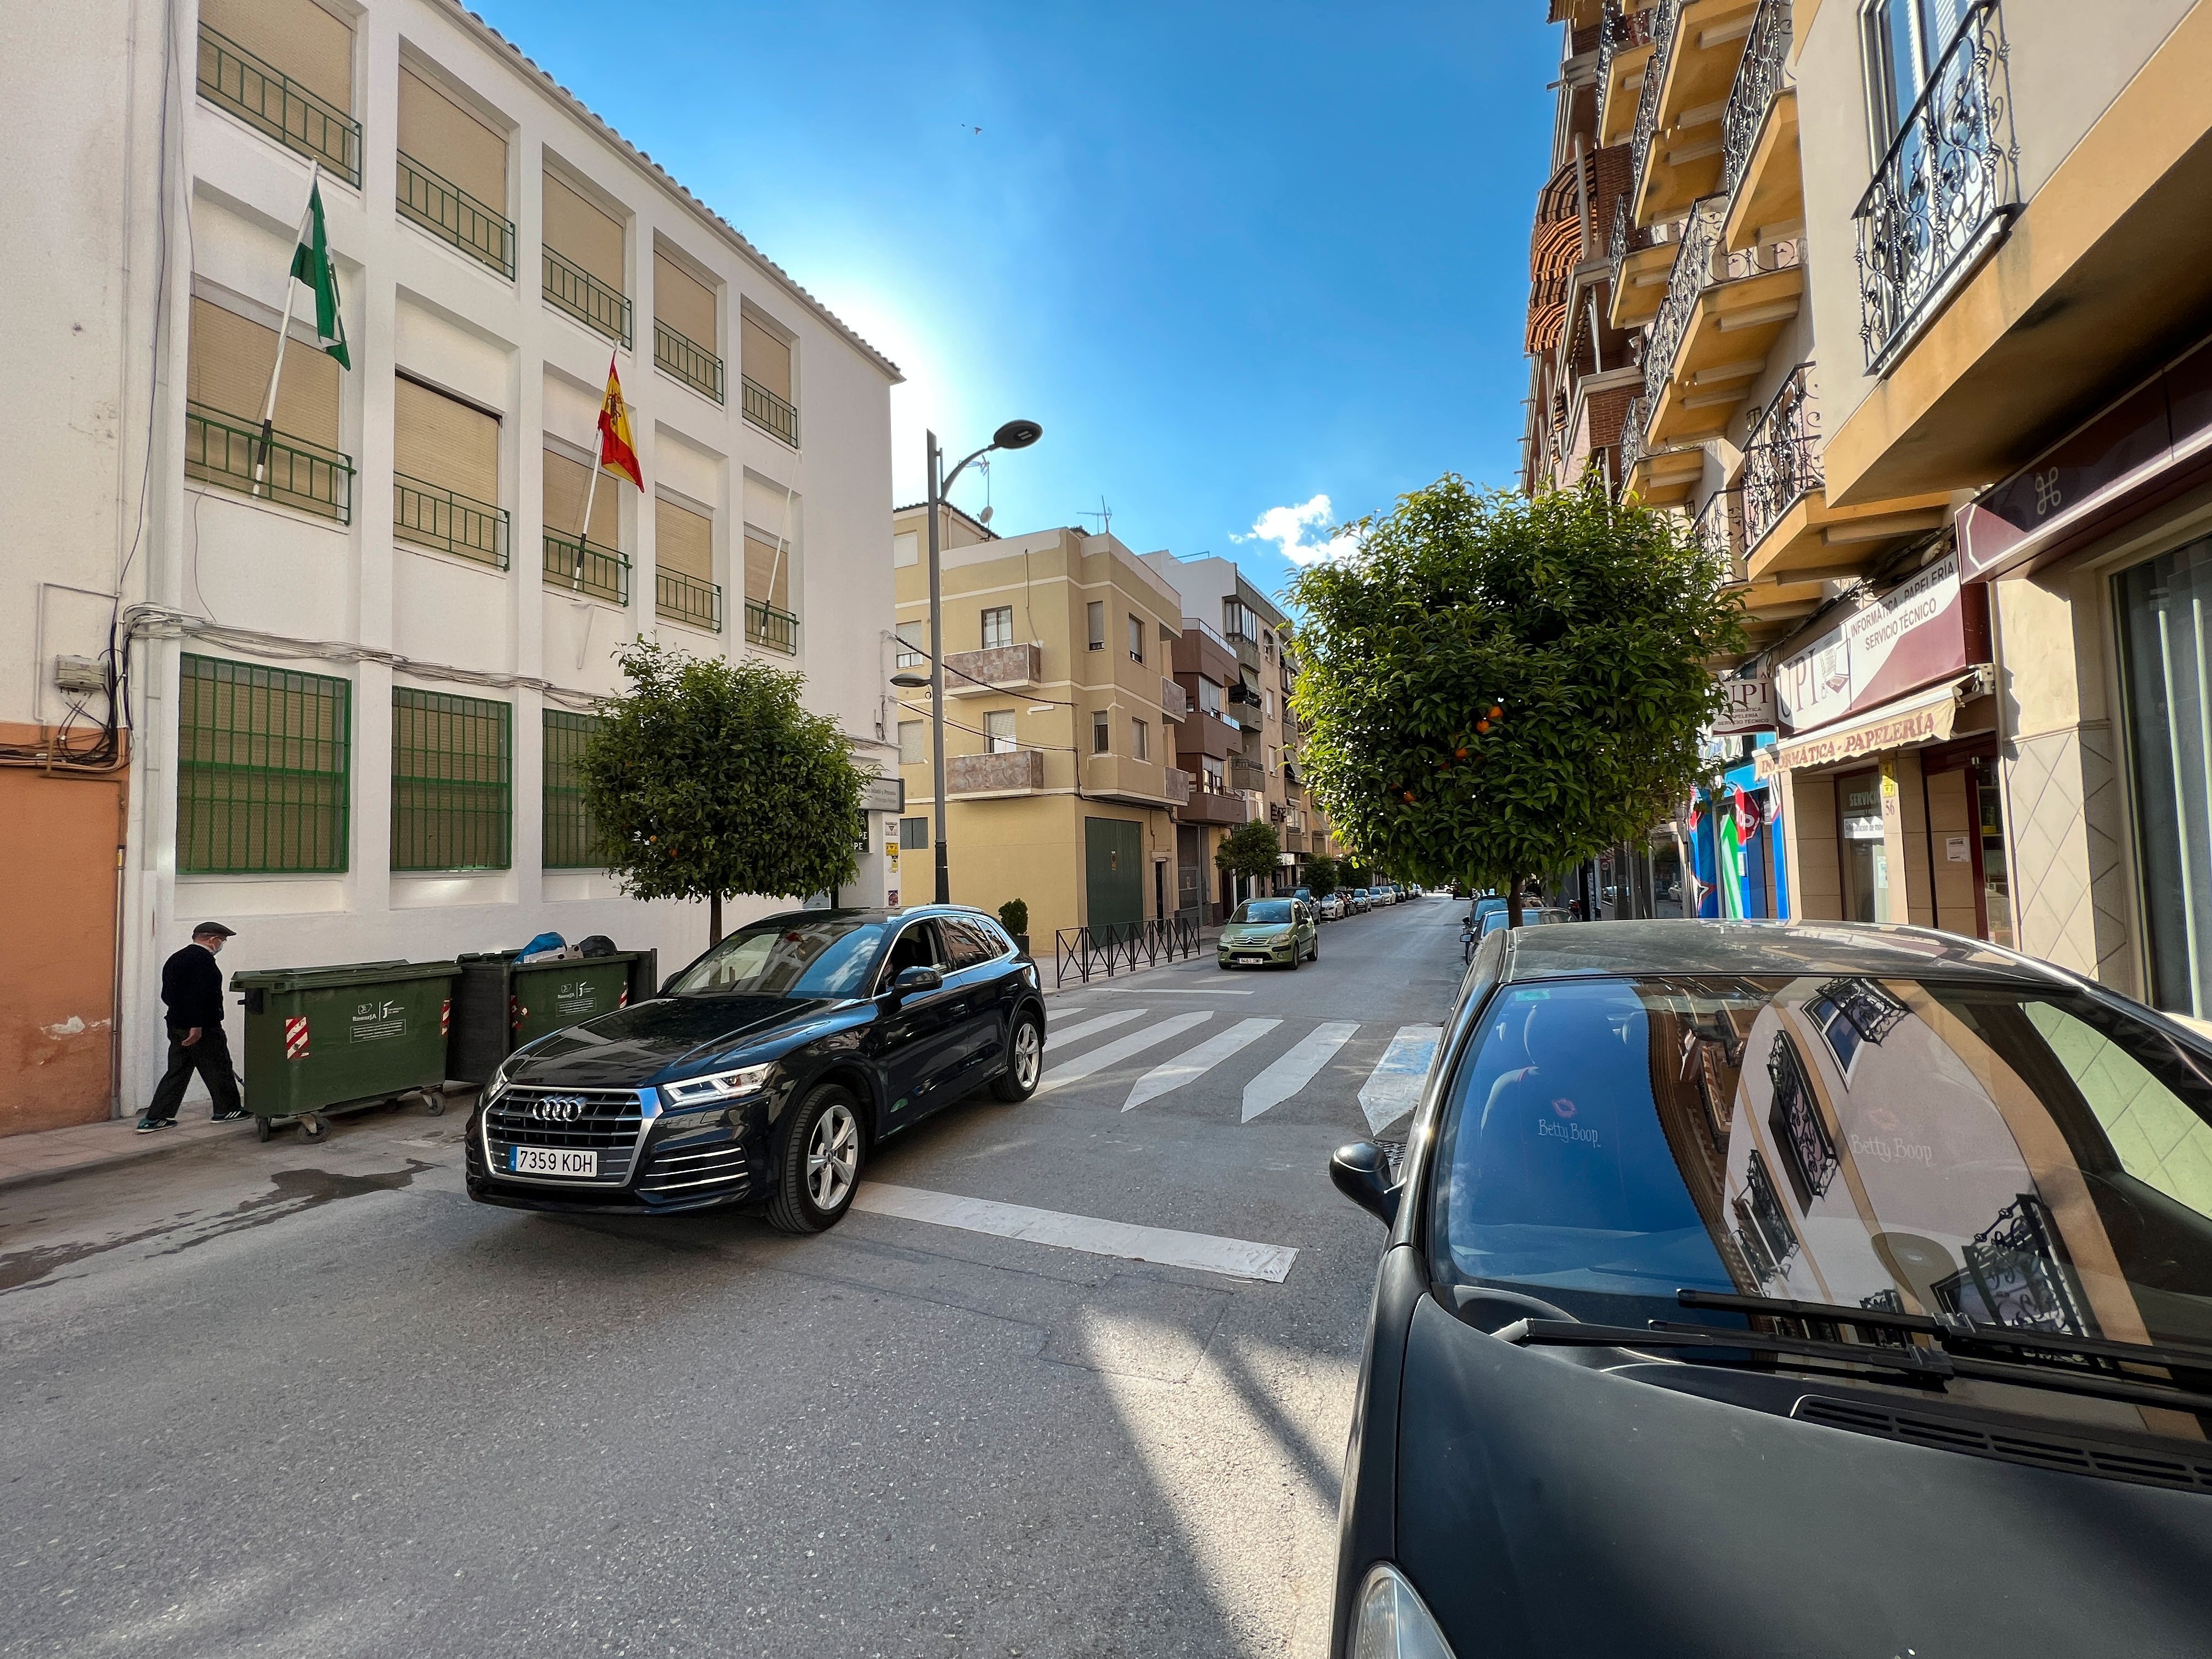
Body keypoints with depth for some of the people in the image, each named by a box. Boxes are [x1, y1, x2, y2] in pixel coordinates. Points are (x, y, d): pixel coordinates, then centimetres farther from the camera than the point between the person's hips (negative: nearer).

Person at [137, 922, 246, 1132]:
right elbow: (198, 995, -24)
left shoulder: (175, 959, 14)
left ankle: (154, 1118, 10)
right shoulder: (203, 959, -16)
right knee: (218, 1069, 4)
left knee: (177, 1071, 12)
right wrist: (197, 1025, -23)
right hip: (204, 1028, -9)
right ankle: (226, 1109, 15)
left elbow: (167, 995, 21)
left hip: (176, 1026, 9)